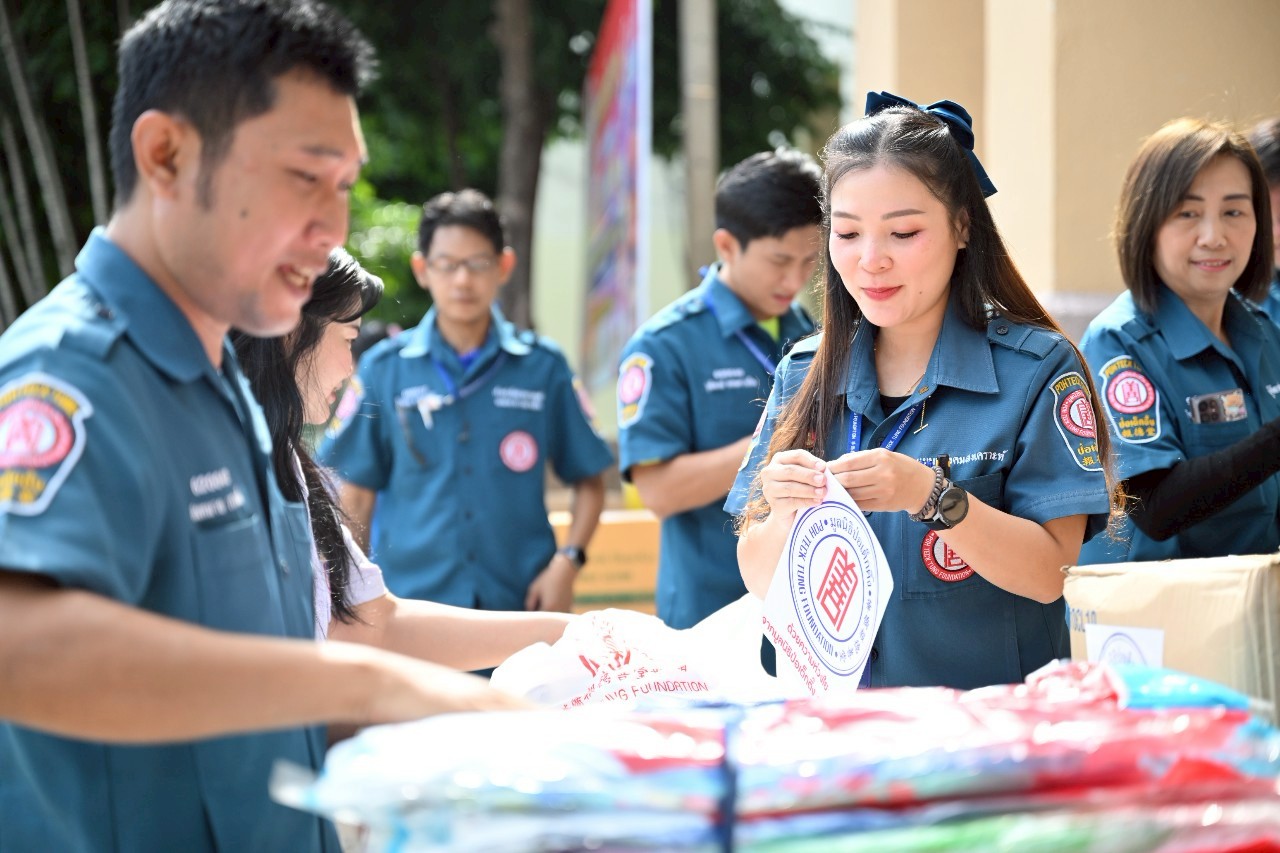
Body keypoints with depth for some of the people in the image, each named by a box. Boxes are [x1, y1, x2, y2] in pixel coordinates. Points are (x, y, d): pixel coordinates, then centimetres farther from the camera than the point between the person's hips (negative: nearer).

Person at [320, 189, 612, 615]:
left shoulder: (542, 367, 4)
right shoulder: (385, 368, 3)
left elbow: (589, 480, 9)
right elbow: (356, 495, 7)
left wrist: (567, 561, -6)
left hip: (519, 607, 1)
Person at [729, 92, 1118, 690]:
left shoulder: (1037, 368, -2)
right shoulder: (803, 375, 8)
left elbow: (1047, 574, -8)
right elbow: (762, 580, 5)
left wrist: (931, 495, -23)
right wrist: (784, 511, -15)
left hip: (992, 703, -1)